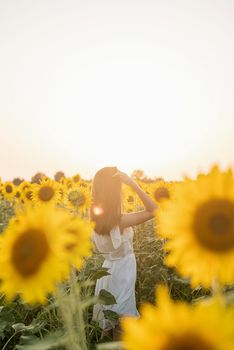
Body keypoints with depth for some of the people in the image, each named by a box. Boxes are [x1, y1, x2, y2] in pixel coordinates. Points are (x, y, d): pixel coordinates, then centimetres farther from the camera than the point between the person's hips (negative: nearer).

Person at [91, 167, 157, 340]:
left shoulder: (96, 215, -10)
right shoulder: (120, 220, -29)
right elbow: (154, 211, -26)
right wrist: (133, 183, -30)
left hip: (108, 270, 7)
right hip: (121, 273, -7)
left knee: (109, 324, 25)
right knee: (121, 326, 13)